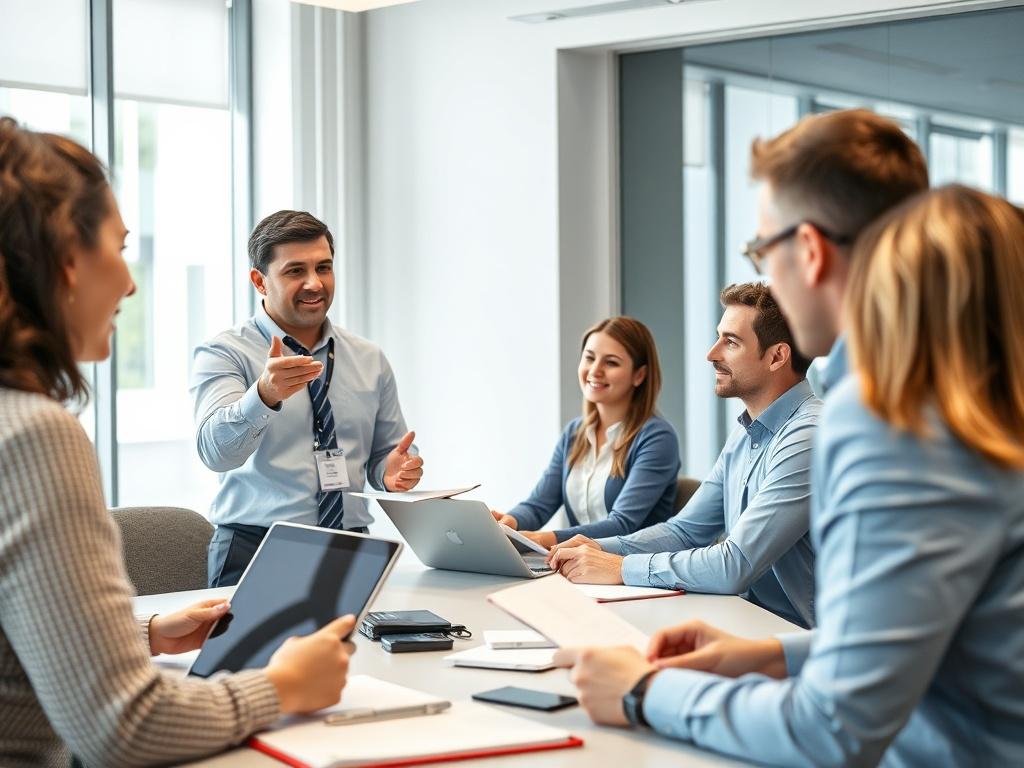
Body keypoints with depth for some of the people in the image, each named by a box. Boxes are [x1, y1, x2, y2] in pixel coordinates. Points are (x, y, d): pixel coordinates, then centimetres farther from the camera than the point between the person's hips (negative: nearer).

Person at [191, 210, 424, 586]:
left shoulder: (370, 360, 13)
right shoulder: (225, 354, -1)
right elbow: (216, 451, -17)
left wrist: (394, 472, -3)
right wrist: (265, 395, -35)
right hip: (256, 553, -4)